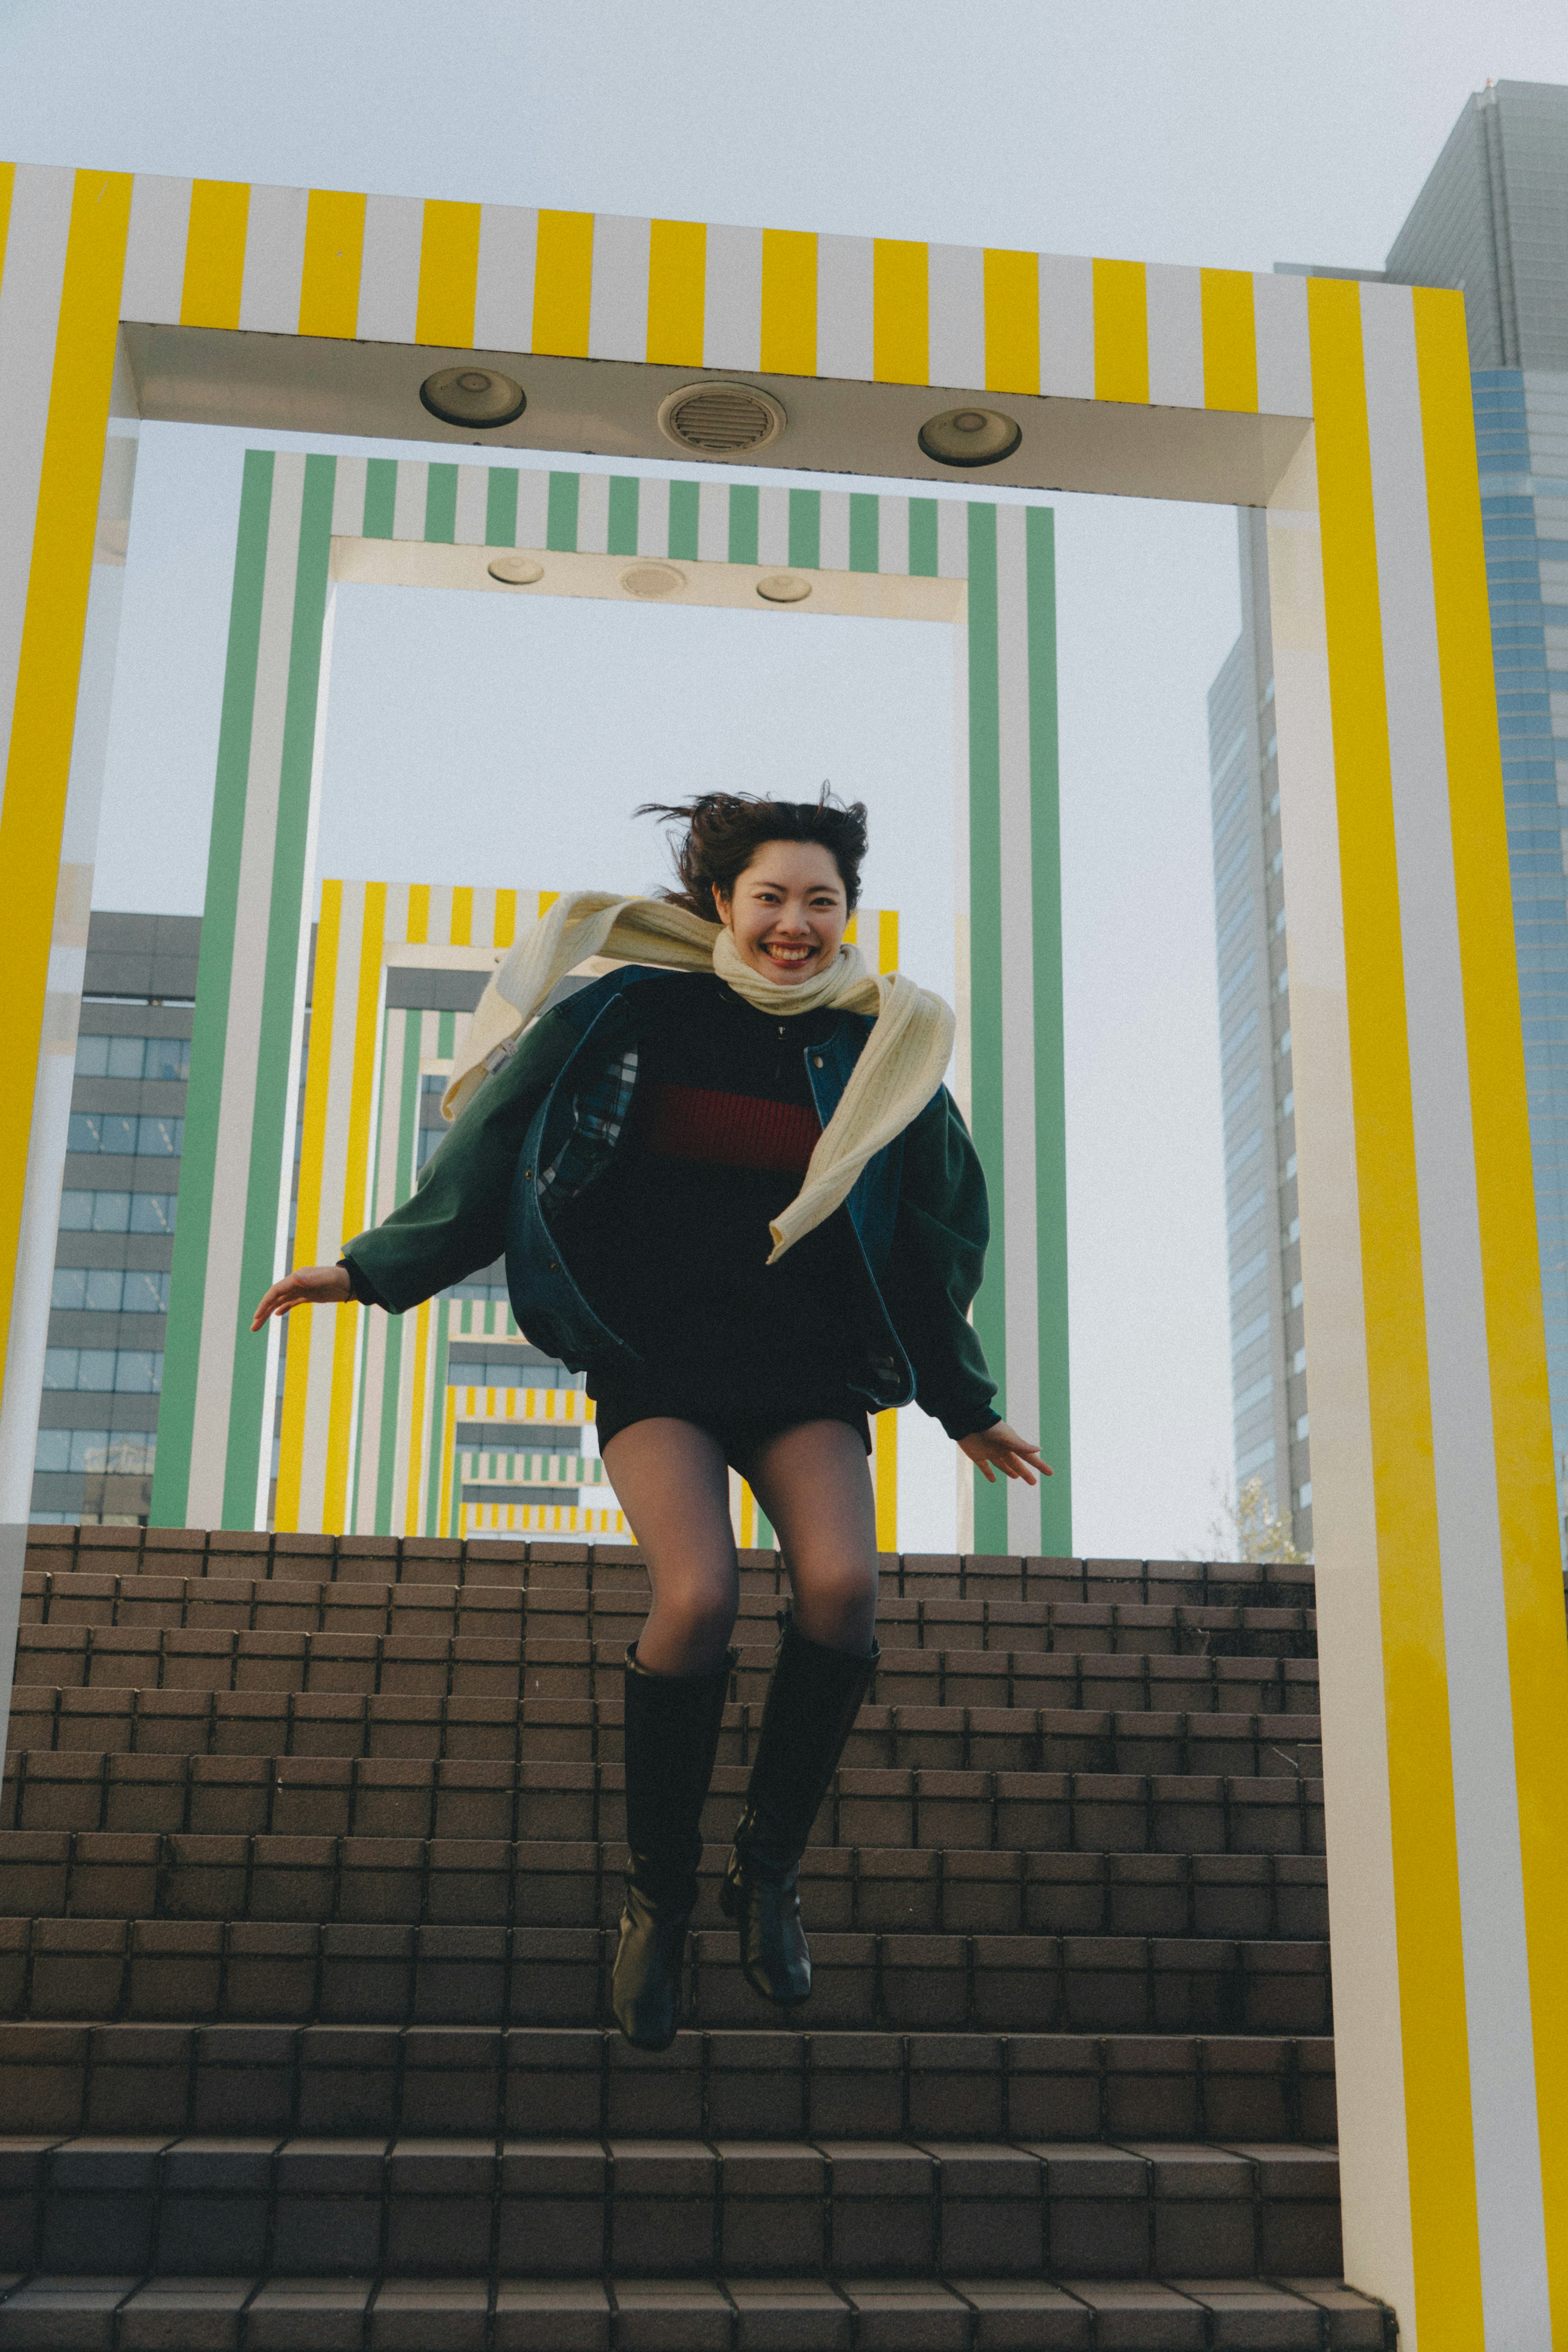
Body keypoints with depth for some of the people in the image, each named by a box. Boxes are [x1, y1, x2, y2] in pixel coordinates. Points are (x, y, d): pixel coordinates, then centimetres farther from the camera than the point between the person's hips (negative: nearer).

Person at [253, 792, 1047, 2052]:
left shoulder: (876, 1053, 7)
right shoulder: (636, 1016, 2)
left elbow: (924, 1242, 16)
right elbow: (499, 1148, 8)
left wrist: (968, 1408, 21)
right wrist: (367, 1267, 8)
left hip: (809, 1378, 2)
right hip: (658, 1366, -2)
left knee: (844, 1585, -24)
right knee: (699, 1597, -25)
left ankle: (769, 1868, 0)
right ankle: (658, 1896, 0)